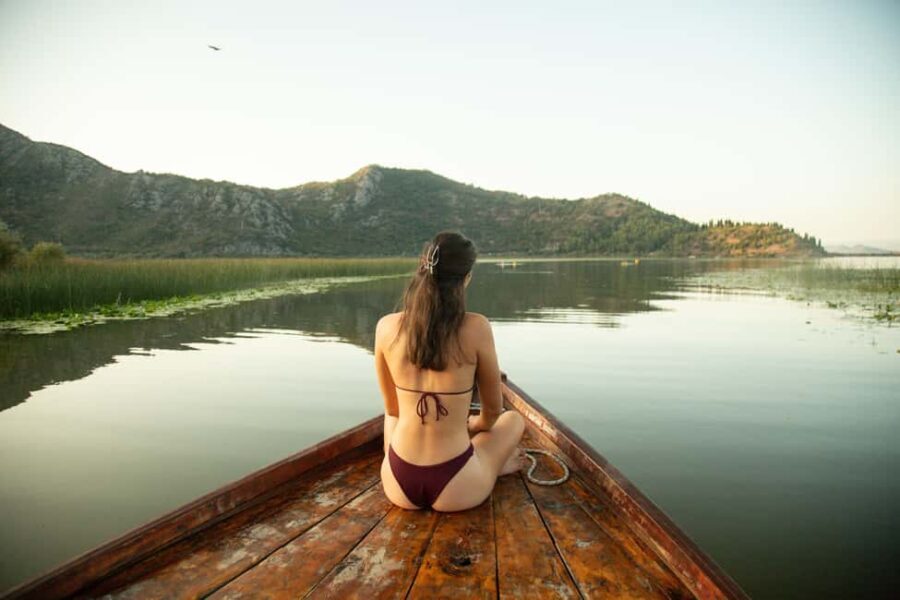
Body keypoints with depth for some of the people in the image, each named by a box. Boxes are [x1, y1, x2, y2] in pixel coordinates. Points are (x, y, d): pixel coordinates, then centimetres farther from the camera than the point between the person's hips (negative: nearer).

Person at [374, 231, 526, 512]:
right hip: (455, 488, -2)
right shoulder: (477, 327, -15)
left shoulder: (386, 326, -7)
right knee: (513, 419, 25)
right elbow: (493, 411, 1)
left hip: (398, 484, 3)